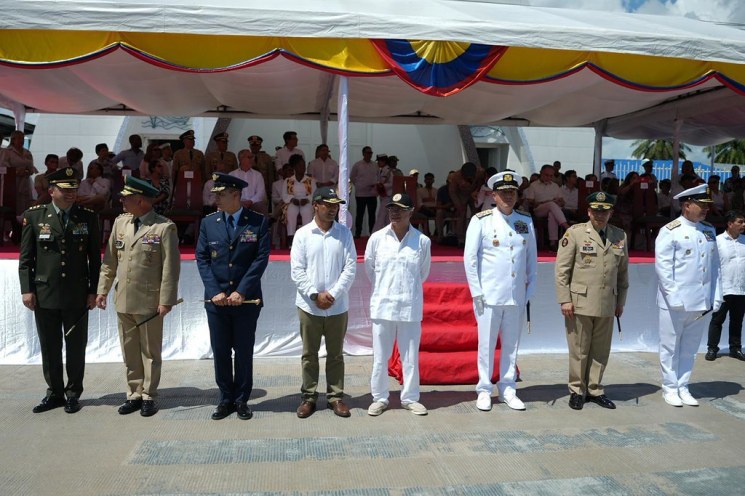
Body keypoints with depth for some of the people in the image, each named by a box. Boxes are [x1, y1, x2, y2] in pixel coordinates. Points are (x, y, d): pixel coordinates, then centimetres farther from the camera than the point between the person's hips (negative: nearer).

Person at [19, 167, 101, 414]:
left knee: (76, 347, 8)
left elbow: (95, 258, 3)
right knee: (49, 347, 11)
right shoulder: (34, 216, 2)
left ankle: (73, 394, 22)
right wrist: (26, 289, -3)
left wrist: (93, 291, 0)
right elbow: (25, 257, 3)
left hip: (77, 295, 0)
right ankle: (54, 393, 26)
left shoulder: (88, 217, 2)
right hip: (44, 294, 0)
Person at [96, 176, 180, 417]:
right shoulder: (120, 222, 8)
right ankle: (134, 394, 27)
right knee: (129, 352, 14)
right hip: (123, 301, 5)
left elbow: (170, 268, -11)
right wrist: (102, 290, 9)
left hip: (150, 303, -5)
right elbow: (109, 260, 13)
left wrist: (166, 300, -13)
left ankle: (148, 396, 21)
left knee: (150, 352, 8)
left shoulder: (164, 227, -10)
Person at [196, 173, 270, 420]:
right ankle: (226, 399, 24)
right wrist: (215, 291, -9)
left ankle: (241, 400, 22)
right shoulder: (208, 222, 4)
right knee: (220, 351, 9)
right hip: (216, 299, 2)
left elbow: (261, 258, -8)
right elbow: (202, 259, 3)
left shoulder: (259, 222, -4)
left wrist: (241, 291, -14)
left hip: (247, 299, -2)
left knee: (244, 351, 8)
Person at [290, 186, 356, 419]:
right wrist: (315, 295, -13)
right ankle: (309, 397, 21)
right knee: (309, 354, 9)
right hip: (309, 306, -1)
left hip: (338, 306, 1)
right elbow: (297, 271, -5)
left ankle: (335, 396, 21)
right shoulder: (302, 234, -2)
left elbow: (350, 268, -2)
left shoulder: (344, 233, 2)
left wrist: (333, 294, -11)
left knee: (335, 354, 10)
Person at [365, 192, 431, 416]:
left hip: (411, 307, 0)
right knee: (380, 358, 9)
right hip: (382, 306, 0)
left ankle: (410, 398, 26)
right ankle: (379, 398, 25)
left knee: (410, 357, 10)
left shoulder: (422, 241, -5)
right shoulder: (377, 238, -4)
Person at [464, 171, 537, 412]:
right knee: (486, 344, 5)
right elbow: (470, 258, -4)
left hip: (517, 297, 4)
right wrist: (476, 292, -7)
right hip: (489, 295, -3)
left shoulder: (526, 221, 7)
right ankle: (484, 390, 18)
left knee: (512, 345, 12)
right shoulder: (481, 220, -4)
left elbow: (532, 259, 12)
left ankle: (508, 389, 25)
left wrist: (530, 290, 8)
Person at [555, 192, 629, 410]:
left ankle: (595, 389, 25)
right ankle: (577, 391, 18)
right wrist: (564, 300, -9)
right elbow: (562, 269, -5)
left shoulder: (620, 236, 10)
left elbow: (623, 272, 15)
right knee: (579, 350, 4)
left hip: (607, 305, 4)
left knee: (601, 350, 11)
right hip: (580, 303, -4)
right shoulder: (575, 233, -3)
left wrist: (621, 301, 13)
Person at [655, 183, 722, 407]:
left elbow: (715, 266, 11)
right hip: (675, 302, -5)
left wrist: (716, 297, 6)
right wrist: (674, 297, -15)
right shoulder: (669, 232, -7)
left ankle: (683, 387, 25)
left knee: (690, 348, 14)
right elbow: (663, 268, -11)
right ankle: (670, 388, 18)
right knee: (670, 347, 6)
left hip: (701, 302, 6)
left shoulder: (709, 231, 10)